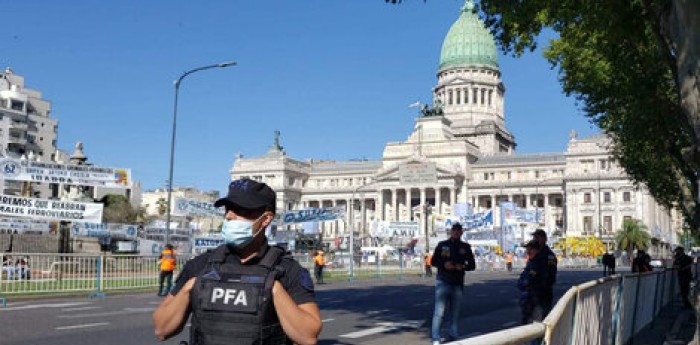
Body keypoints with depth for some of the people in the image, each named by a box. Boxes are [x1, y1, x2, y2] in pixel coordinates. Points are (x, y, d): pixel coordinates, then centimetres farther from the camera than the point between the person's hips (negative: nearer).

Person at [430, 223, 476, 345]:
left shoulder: (465, 247, 9)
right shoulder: (442, 245, 5)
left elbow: (472, 265, 11)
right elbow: (433, 261, 8)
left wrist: (463, 267, -10)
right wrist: (444, 264, -12)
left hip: (457, 284, 2)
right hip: (443, 282, -2)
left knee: (455, 313, 7)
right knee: (439, 312, -8)